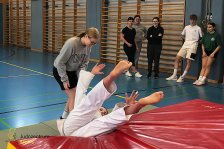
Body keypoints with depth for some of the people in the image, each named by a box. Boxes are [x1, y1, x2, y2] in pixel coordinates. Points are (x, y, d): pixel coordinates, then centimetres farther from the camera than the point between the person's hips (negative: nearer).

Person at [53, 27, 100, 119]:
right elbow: (60, 62, -25)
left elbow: (84, 62, -1)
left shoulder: (88, 46, -12)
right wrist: (64, 79, -21)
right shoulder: (71, 43, -31)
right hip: (60, 70, -6)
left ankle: (64, 117, 30)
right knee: (73, 97, -9)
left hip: (72, 71, 7)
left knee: (73, 96, 11)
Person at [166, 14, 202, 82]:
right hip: (185, 45, 5)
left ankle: (182, 77, -4)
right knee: (177, 58, -1)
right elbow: (183, 35, 27)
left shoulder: (198, 28, 1)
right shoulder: (186, 27, 14)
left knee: (188, 61, -9)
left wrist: (196, 41, -3)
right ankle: (174, 76, 5)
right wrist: (187, 40, 14)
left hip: (192, 46, -5)